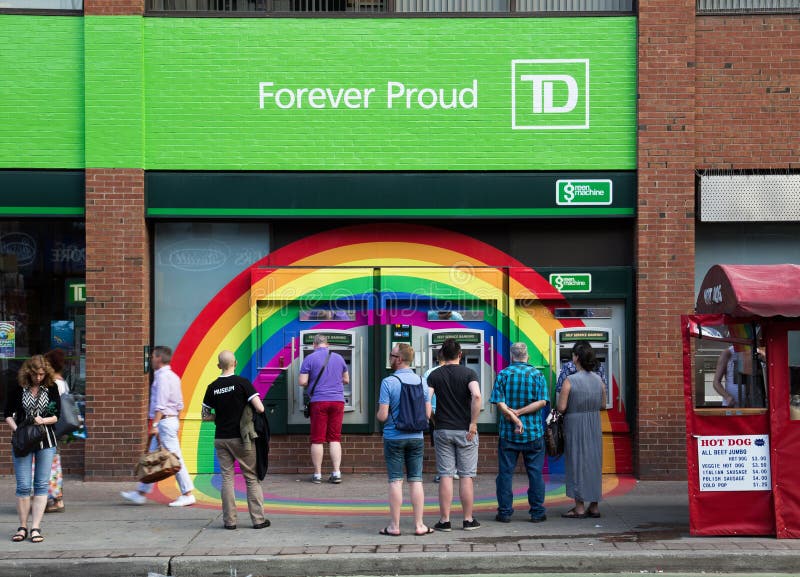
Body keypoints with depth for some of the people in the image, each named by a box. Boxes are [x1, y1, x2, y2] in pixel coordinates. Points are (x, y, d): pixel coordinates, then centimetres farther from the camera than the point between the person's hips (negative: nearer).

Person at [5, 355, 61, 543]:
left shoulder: (51, 388, 2)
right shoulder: (17, 388, -1)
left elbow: (57, 416, 4)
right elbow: (8, 414, 4)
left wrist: (43, 420, -14)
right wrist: (16, 429, -11)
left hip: (46, 442, 1)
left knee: (41, 485, -1)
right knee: (23, 485, -3)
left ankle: (36, 527, 2)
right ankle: (22, 527, 7)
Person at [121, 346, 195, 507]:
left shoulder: (162, 377, -13)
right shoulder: (173, 377, 17)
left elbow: (160, 404, -20)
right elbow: (179, 404, 19)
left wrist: (155, 424, -22)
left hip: (165, 421, -10)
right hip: (172, 419, 10)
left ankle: (187, 495, -6)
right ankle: (141, 493, 17)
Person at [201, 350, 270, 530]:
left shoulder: (213, 387, 1)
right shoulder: (242, 383, -10)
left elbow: (205, 415, 7)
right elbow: (260, 408, -15)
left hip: (221, 439, 3)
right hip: (242, 438, -3)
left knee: (227, 478, 7)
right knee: (252, 478, 5)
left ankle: (229, 520, 6)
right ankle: (258, 519, 5)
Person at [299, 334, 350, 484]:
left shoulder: (310, 359, -4)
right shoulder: (339, 358, 9)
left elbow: (302, 382, -7)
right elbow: (346, 380, 18)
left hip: (319, 401, -3)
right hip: (338, 400, 3)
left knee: (317, 439, 2)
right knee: (335, 439, 7)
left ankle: (317, 474, 5)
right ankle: (336, 472, 1)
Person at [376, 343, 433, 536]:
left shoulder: (388, 382, -13)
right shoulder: (421, 382, 1)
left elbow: (382, 415, -14)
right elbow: (427, 413, 4)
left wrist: (379, 415, 8)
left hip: (394, 437, -3)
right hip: (416, 437, 3)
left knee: (395, 481, 2)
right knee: (416, 480, 7)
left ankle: (394, 526, 5)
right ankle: (419, 525, 8)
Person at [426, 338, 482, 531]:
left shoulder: (434, 375, 2)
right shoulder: (468, 373, -4)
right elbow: (476, 395, -22)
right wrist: (473, 423, -16)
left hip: (442, 430, 1)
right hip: (465, 431, -1)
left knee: (445, 475, 3)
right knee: (466, 476, 5)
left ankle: (444, 520, 3)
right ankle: (468, 520, 8)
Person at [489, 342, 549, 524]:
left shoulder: (502, 375, 0)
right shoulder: (537, 374, 1)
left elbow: (499, 402, -10)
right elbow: (542, 401, -9)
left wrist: (514, 417, -11)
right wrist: (519, 412, -11)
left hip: (508, 433, 0)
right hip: (534, 432, 0)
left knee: (505, 472, 5)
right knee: (535, 472, 6)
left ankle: (505, 511, 5)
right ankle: (537, 512, 7)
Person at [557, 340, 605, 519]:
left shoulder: (570, 381, -15)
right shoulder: (598, 380, 2)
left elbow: (561, 407, -15)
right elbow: (603, 404, 11)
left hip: (575, 424, -5)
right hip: (594, 426, 5)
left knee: (576, 462, 2)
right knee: (594, 462, 12)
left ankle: (579, 507, 4)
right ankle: (594, 506, 16)